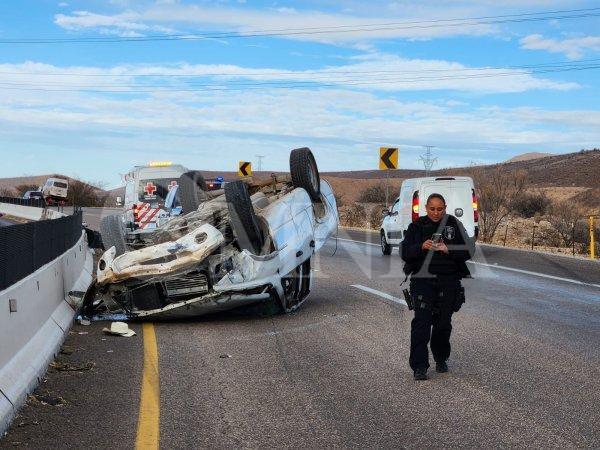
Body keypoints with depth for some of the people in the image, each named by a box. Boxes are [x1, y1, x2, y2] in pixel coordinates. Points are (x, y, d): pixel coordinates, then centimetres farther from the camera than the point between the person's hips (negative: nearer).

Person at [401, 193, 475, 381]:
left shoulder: (453, 224, 2)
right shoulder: (416, 226, 5)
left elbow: (469, 250, -3)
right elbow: (405, 253, 0)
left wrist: (448, 249, -19)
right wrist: (422, 247, -18)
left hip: (448, 281, 1)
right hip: (422, 279, -1)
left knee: (443, 322, 11)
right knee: (421, 322, -10)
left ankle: (441, 359, 31)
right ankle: (419, 367, -7)